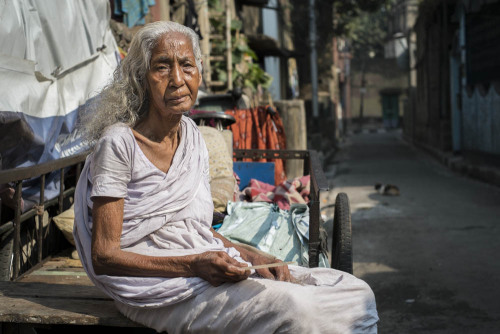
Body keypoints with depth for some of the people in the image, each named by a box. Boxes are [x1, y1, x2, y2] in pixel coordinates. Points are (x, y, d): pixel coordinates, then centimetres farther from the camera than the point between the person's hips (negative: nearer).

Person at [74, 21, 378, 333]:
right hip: (158, 288, -7)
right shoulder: (119, 144, -11)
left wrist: (251, 257, -1)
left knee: (356, 294, -7)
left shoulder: (191, 136, 11)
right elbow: (103, 256, -12)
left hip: (207, 265, 7)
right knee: (294, 308, -31)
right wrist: (195, 266, -22)